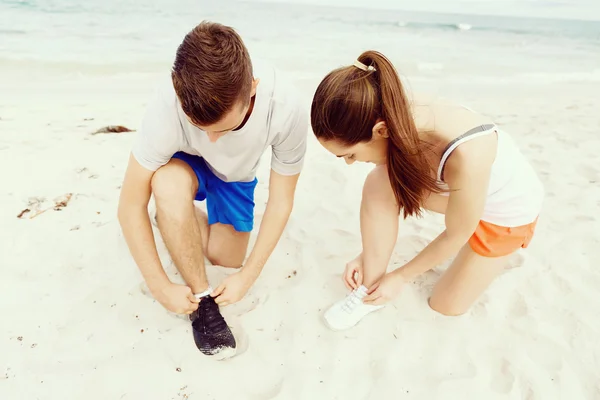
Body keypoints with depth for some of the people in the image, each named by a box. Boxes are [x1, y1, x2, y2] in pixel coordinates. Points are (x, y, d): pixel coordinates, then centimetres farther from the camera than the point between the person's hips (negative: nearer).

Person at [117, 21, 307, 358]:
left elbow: (281, 203, -23)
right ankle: (202, 297, -15)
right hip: (186, 161, -1)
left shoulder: (286, 108, -37)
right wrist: (161, 287, -26)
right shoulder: (169, 103, -39)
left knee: (227, 259, -1)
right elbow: (130, 205, -29)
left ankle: (177, 219, 29)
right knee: (169, 185, -36)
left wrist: (248, 275, -22)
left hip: (236, 175, 2)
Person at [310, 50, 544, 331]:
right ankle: (369, 287, -6)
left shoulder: (465, 155, -45)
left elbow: (456, 236, -24)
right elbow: (389, 194, -9)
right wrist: (368, 256, -6)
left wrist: (400, 277, -12)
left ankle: (500, 251, 29)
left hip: (510, 208, -4)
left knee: (446, 306, 6)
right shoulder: (397, 117, -27)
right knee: (378, 184, -25)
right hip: (458, 190, 5)